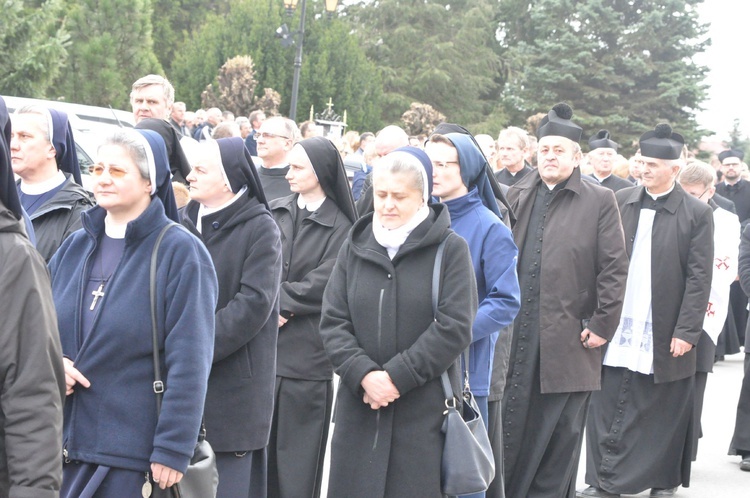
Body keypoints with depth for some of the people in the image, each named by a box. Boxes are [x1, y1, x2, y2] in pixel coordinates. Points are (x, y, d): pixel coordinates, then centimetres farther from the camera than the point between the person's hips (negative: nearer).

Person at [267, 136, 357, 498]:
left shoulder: (340, 226, -1)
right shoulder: (274, 213, 11)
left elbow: (323, 284, -8)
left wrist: (279, 302, -9)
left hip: (306, 350, -3)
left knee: (298, 451, 1)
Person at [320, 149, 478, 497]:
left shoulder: (450, 250, -1)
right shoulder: (355, 247, 10)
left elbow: (454, 327, -8)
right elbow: (333, 322, 5)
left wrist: (397, 376, -13)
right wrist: (363, 374, -11)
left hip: (424, 411, -3)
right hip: (359, 406, 3)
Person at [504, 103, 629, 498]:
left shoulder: (599, 202, 1)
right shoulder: (517, 197, 13)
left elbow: (614, 269, -3)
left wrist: (603, 325, -8)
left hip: (568, 340, -3)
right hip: (514, 336, 3)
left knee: (559, 435, 5)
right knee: (512, 427, 9)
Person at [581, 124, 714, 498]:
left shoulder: (696, 214, -3)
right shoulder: (619, 202, 5)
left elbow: (699, 278, -5)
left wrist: (686, 331, -10)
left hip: (664, 336, -2)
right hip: (615, 329, 3)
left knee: (663, 412, 7)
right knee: (607, 410, 4)